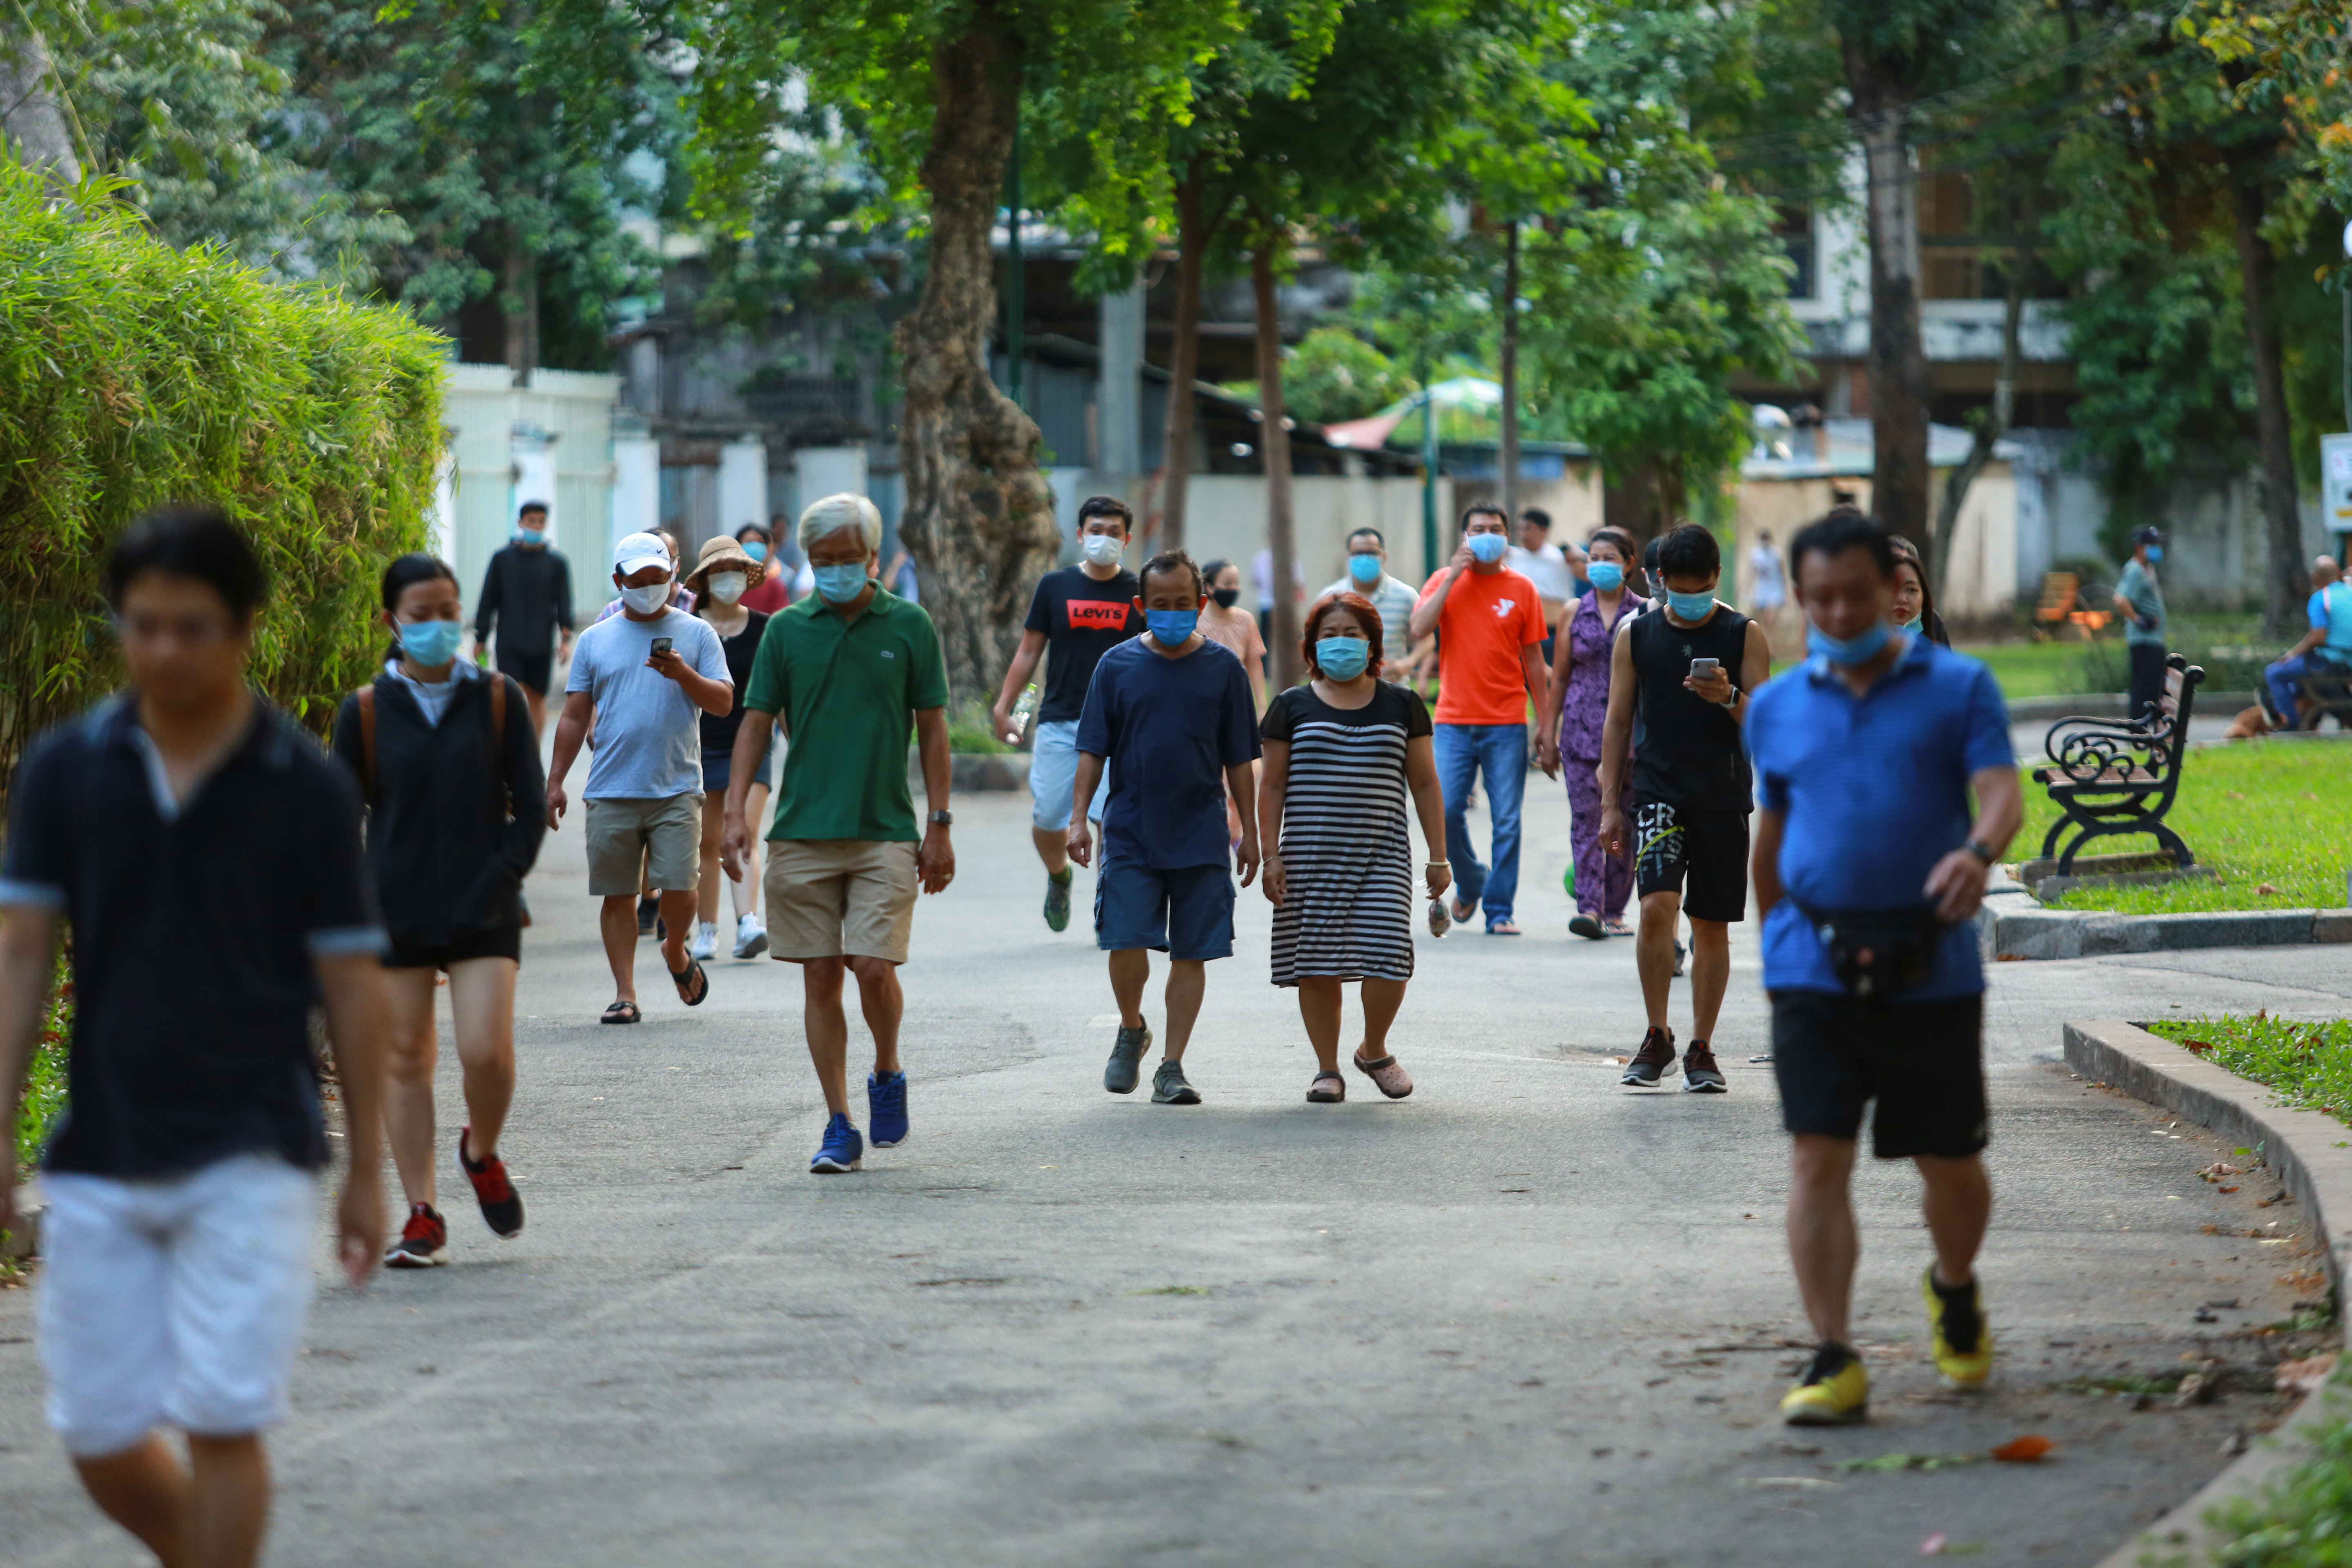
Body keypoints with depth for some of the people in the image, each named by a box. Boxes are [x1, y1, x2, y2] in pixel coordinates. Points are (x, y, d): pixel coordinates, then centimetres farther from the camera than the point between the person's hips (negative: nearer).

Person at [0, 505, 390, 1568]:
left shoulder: (306, 789, -4)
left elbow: (350, 982, 1)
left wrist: (367, 1171, 2)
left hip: (250, 1157, -3)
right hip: (100, 1154, 3)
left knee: (222, 1423, -9)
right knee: (100, 1438, 5)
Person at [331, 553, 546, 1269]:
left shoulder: (498, 701, 4)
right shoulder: (365, 713, 3)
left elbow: (530, 807, 6)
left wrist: (500, 881, -5)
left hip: (483, 911, -1)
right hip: (395, 914, 1)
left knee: (486, 1051, -14)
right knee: (404, 1061, 2)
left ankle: (482, 1153, 17)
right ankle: (423, 1217, 10)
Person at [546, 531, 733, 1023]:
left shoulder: (697, 634, 8)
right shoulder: (596, 640, 12)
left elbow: (723, 702, 2)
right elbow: (575, 716, 13)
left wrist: (683, 674, -16)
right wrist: (555, 781, 7)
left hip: (676, 790, -2)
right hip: (611, 792, 2)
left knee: (678, 887, -10)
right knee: (618, 894, 1)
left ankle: (676, 952, 21)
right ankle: (625, 993, 8)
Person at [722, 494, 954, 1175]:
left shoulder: (910, 627, 3)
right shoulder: (787, 630, 6)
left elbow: (932, 730, 5)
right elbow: (756, 723, 7)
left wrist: (940, 825, 1)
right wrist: (736, 810, -5)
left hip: (886, 831, -2)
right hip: (802, 832, 2)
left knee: (874, 968, -11)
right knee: (820, 978, 2)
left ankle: (887, 1073, 18)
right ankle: (840, 1126, 9)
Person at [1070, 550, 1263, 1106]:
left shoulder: (1222, 668, 5)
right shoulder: (1117, 666, 4)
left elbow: (1238, 760, 8)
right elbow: (1092, 750, 5)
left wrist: (1249, 832, 7)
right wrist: (1079, 818, -3)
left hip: (1201, 835, 0)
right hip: (1131, 831, 0)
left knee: (1191, 952, 0)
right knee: (1126, 941, -9)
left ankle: (1171, 1068, 7)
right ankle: (1132, 1030, 18)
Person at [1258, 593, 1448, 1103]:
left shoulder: (1402, 706, 9)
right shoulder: (1293, 708, 7)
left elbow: (1425, 784, 11)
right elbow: (1272, 786, 7)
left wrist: (1438, 857, 7)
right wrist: (1271, 855, -1)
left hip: (1383, 855, 0)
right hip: (1310, 855, 0)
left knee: (1387, 957, -12)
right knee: (1317, 964, -2)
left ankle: (1374, 1051, 13)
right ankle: (1327, 1068, 10)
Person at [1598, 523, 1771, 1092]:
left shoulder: (1744, 636, 2)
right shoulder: (1637, 635, 5)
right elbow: (1618, 721, 9)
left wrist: (1730, 698, -22)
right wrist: (1610, 804, 4)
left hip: (1723, 799, 0)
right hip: (1658, 793, 0)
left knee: (1712, 927, 4)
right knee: (1657, 906, -18)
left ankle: (1701, 1049, 16)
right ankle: (1657, 1038, -4)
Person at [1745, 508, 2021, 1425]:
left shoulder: (1959, 688, 4)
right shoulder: (1775, 710, 12)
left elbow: (2002, 790, -10)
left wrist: (1980, 851, -31)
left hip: (1931, 968, -1)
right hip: (1813, 969, 1)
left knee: (1950, 1165, 7)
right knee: (1817, 1158, -10)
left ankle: (1954, 1291, 38)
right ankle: (1833, 1364, -8)